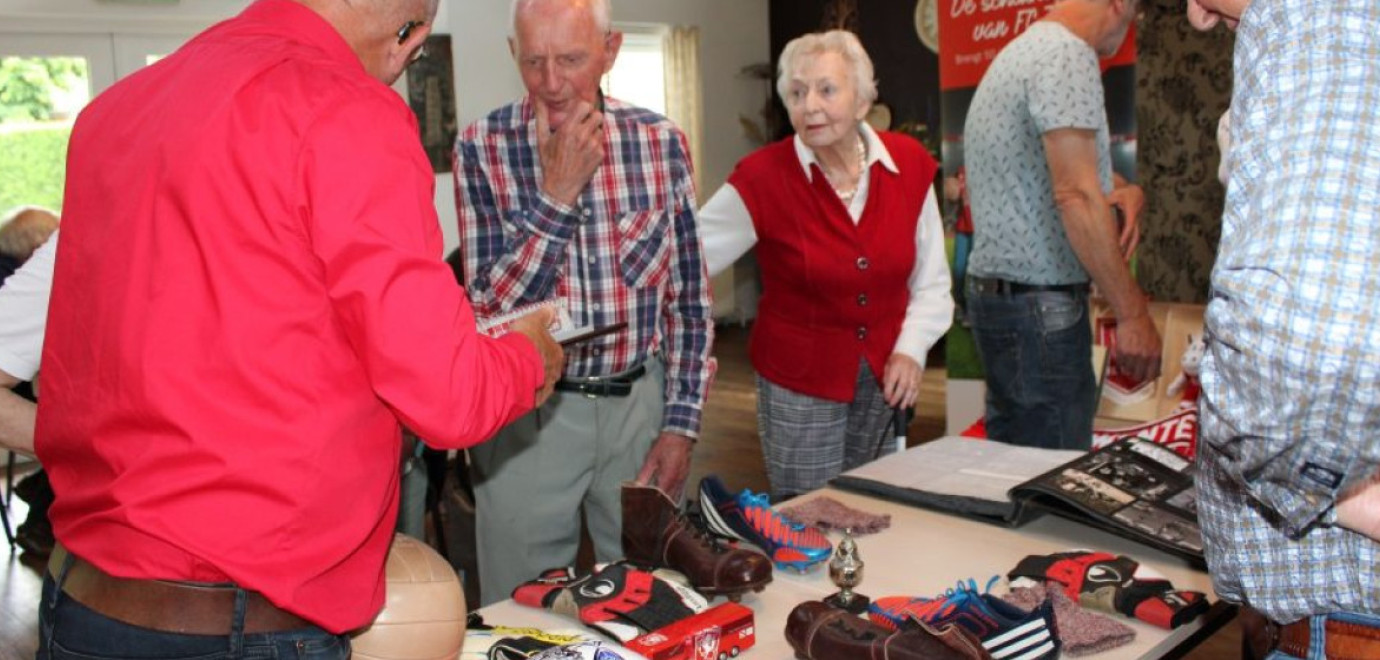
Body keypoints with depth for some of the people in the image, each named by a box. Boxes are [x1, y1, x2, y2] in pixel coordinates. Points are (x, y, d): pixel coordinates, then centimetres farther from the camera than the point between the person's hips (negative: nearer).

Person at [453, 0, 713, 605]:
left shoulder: (661, 142, -2)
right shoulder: (484, 147, -8)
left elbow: (689, 299, 3)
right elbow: (490, 305, -14)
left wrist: (682, 423, -1)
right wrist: (558, 193, -20)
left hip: (640, 401, 2)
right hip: (528, 412, -1)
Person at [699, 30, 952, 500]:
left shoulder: (909, 166, -3)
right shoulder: (763, 177, -13)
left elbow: (931, 280, 6)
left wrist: (911, 349, -5)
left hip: (886, 382, 4)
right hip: (798, 389, -3)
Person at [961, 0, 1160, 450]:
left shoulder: (1019, 52, 18)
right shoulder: (1068, 53, -13)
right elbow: (1076, 194, -21)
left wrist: (1117, 194, 14)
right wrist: (1133, 312, -19)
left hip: (993, 291, 10)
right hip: (1041, 306, -10)